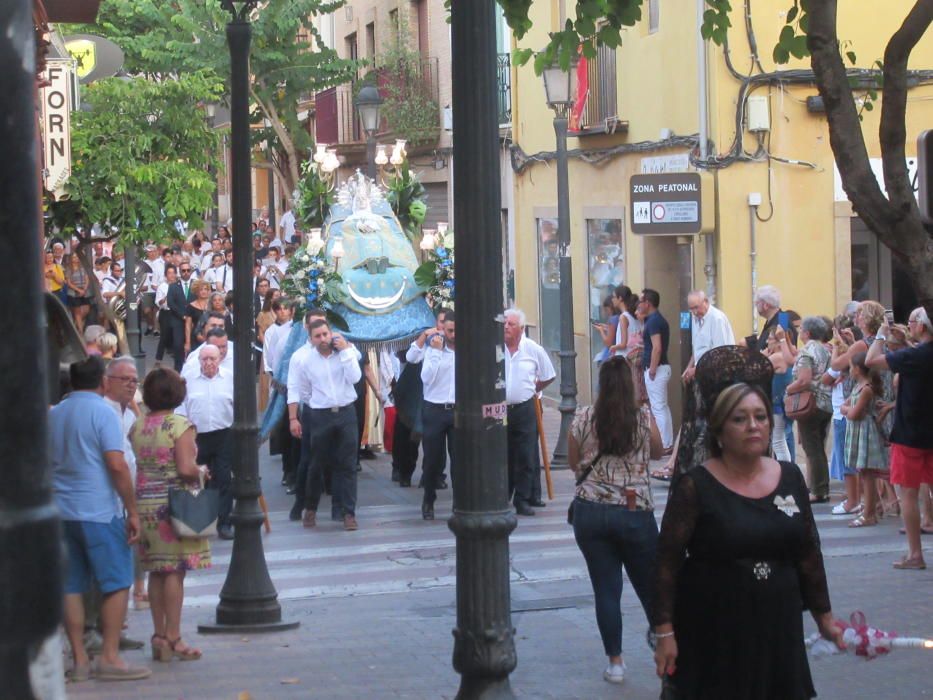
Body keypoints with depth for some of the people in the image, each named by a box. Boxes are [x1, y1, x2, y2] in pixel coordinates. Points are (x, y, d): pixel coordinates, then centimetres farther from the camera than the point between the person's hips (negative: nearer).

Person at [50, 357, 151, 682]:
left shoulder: (53, 415, 11)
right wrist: (133, 511, -11)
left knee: (71, 586, 7)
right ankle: (109, 658, -4)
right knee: (116, 584, 0)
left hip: (62, 512, 6)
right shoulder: (102, 412, -9)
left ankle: (79, 660, 8)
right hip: (99, 511, -6)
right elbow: (117, 465, -15)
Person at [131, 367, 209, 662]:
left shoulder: (138, 426, 6)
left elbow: (136, 463, 7)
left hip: (145, 502, 6)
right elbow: (186, 469, -19)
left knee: (156, 571, 12)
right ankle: (173, 638, -2)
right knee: (175, 571, -2)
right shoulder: (179, 425, -12)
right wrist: (202, 473, -1)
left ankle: (159, 635, 15)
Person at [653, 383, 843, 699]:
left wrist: (824, 616, 16)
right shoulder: (696, 487, -8)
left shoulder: (790, 478, 6)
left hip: (777, 627, 4)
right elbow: (667, 563, -9)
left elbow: (809, 554, 14)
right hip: (711, 635, -4)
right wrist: (664, 633, -12)